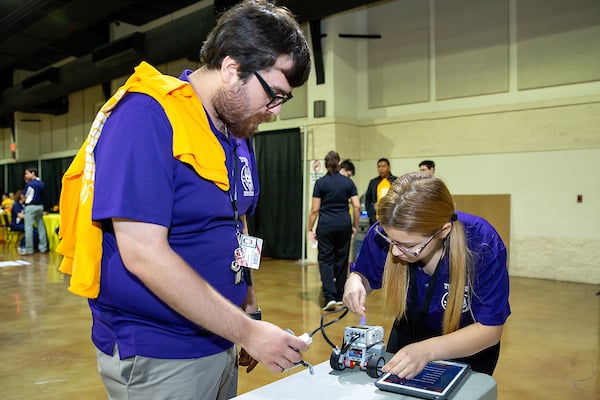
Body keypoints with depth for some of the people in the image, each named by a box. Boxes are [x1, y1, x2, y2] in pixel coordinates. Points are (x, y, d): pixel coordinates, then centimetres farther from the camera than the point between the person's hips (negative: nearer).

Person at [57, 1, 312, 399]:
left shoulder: (238, 131, 5)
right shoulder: (147, 116, -20)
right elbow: (143, 253, -26)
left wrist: (247, 317, 5)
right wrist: (247, 331, -21)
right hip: (157, 356, -7)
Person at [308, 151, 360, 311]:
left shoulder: (320, 183, -3)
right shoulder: (348, 182, 3)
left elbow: (315, 209, -5)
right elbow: (356, 206, -1)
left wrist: (310, 229, 3)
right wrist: (355, 226, 9)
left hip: (326, 225, -2)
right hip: (344, 224, 3)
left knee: (326, 260, 1)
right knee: (341, 260, 13)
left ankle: (330, 297, -14)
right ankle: (339, 296, 22)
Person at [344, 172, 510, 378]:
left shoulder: (483, 246, -35)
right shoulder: (381, 234, -28)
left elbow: (489, 329, -27)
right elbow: (366, 277, -7)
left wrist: (426, 350, -42)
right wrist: (355, 281, -32)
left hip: (468, 350, -2)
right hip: (408, 335, 3)